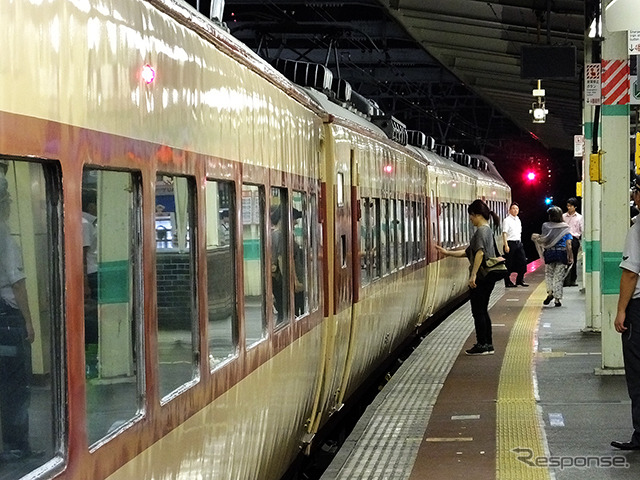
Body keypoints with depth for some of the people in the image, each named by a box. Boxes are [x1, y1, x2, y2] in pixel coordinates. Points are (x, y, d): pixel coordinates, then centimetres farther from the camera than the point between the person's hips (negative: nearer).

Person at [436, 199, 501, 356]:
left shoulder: (481, 230, -13)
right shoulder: (488, 230, 17)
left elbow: (479, 253, -24)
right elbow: (468, 252, 23)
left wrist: (473, 275, -26)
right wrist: (447, 253, 25)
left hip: (480, 278, -10)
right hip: (488, 277, 10)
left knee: (478, 311, -2)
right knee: (483, 311, 14)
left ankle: (482, 345, 2)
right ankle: (488, 344, 18)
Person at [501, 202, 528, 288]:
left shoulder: (518, 220, 16)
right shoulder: (507, 220, -7)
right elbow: (504, 233, -13)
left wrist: (520, 243, 16)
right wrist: (506, 246, -19)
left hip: (518, 243, 7)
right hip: (510, 243, -7)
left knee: (523, 261, 3)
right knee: (509, 264, -2)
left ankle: (520, 280, 16)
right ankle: (507, 282, 7)